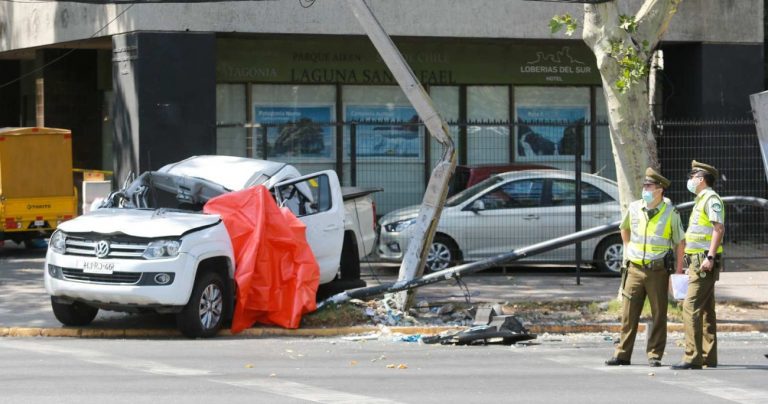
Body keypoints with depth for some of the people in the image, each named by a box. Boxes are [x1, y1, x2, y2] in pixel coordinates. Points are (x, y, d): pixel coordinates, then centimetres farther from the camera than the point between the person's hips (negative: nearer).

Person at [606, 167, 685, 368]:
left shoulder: (670, 212, -5)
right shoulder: (634, 208, 4)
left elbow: (680, 243, 1)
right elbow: (624, 228, 26)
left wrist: (678, 271, -2)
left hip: (658, 270, -3)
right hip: (634, 268, 3)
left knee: (658, 314, 2)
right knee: (629, 313, 3)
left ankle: (654, 355, 8)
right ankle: (622, 354, 8)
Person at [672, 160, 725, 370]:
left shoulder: (711, 199, -11)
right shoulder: (701, 200, 21)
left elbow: (719, 229, -21)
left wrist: (710, 257, -28)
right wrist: (683, 264, 25)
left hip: (704, 263, -11)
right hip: (697, 262, 11)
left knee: (691, 307, -15)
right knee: (706, 310, 11)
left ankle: (692, 357, -18)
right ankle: (709, 357, 14)